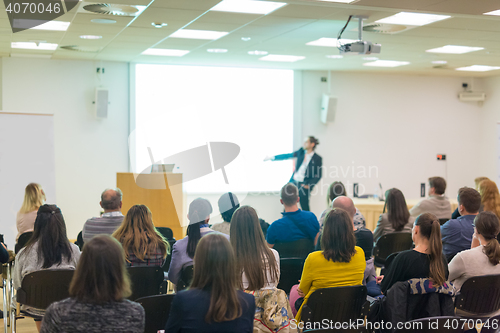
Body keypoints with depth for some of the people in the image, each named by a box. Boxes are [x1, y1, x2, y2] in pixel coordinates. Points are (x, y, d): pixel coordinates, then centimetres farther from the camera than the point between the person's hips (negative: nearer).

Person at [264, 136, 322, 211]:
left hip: (304, 185, -4)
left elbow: (318, 175, -3)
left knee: (305, 208, -2)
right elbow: (287, 156, 13)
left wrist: (309, 185, -11)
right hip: (294, 182, 4)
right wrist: (272, 157, 11)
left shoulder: (317, 159, -6)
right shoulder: (301, 152, 6)